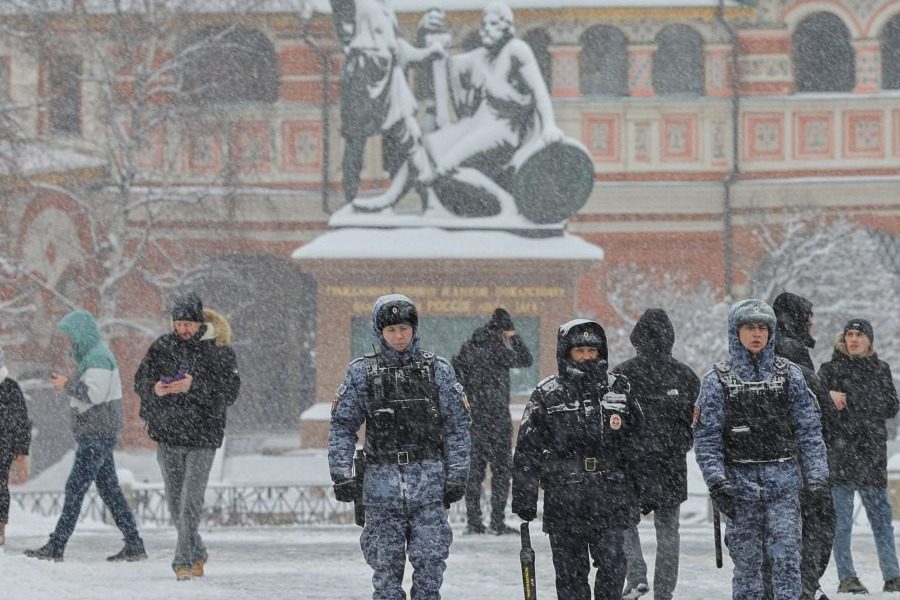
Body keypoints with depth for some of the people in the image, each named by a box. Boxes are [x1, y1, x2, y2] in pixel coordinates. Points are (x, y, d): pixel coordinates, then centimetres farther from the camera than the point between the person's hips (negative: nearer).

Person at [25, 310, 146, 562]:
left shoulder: (99, 357, -14)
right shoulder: (91, 356, 18)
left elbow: (94, 392, -24)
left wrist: (67, 385, -12)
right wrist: (67, 383, 7)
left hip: (96, 435, -10)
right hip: (97, 434, 10)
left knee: (75, 489, -9)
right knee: (109, 489, 10)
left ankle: (56, 546, -9)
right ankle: (134, 544, 10)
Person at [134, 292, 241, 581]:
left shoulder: (218, 349, -4)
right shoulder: (162, 346, 5)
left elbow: (230, 390, -10)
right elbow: (140, 380, 9)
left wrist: (194, 387, -22)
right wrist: (154, 389, -14)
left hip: (202, 437, -4)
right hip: (167, 434, 4)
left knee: (191, 501, -12)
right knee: (175, 502, 10)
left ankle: (184, 562, -9)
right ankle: (197, 554, 28)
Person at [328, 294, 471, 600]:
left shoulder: (437, 369, 5)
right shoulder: (362, 373, 4)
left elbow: (457, 426, 6)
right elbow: (342, 427, 5)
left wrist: (456, 476, 0)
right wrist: (342, 475, -5)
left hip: (429, 482, 0)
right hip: (381, 480, 0)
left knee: (430, 562, -5)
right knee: (386, 566, 2)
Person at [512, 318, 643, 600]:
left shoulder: (618, 390, 9)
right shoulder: (547, 395, 2)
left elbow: (636, 446, 13)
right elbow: (526, 451, 1)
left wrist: (642, 491, 11)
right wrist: (524, 498, -4)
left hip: (610, 498, 1)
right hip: (563, 499, -1)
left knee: (613, 567, -5)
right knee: (570, 572, 4)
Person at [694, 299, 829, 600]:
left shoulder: (789, 375, 6)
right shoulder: (718, 380, 1)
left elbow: (808, 430, 6)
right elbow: (706, 437, -2)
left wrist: (817, 474, -3)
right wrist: (717, 481, -12)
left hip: (783, 481, 1)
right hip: (739, 482, -1)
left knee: (787, 557, -7)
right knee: (746, 560, 4)